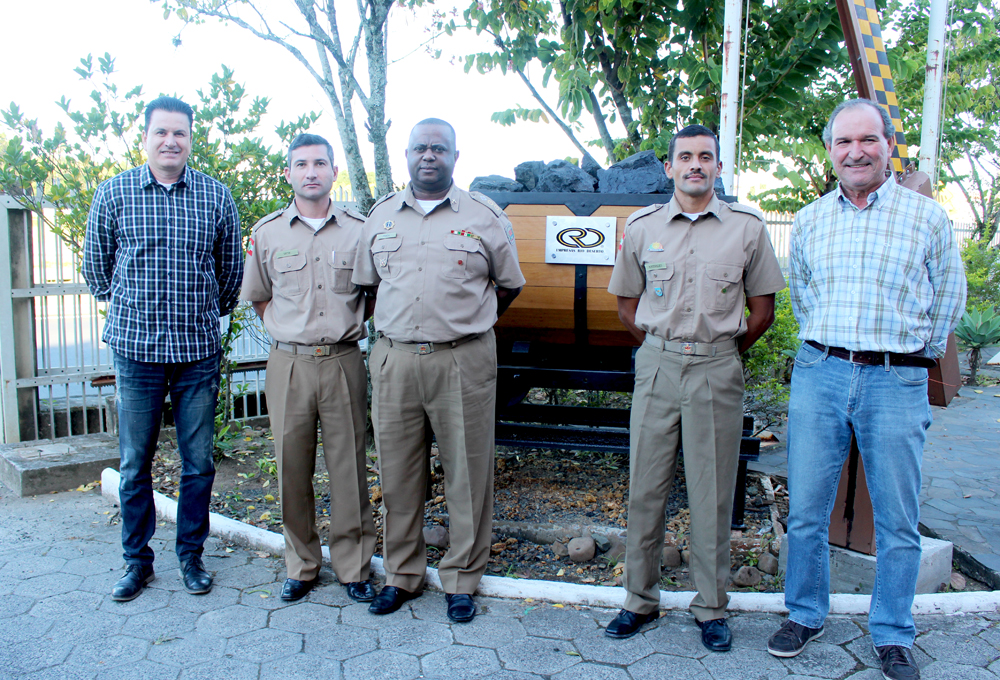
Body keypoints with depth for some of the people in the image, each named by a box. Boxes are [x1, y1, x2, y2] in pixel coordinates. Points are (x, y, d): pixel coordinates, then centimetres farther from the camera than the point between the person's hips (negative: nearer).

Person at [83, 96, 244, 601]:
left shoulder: (216, 197, 3)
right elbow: (96, 265, 13)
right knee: (135, 463, 8)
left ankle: (191, 554, 23)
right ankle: (137, 559, 25)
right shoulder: (113, 194, 2)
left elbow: (231, 268, 13)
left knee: (199, 461, 7)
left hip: (199, 350, 0)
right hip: (136, 347, 0)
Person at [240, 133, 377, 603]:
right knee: (292, 467, 7)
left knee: (349, 466, 3)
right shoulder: (267, 232, 7)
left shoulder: (359, 230, 4)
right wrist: (291, 332, 8)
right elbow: (258, 297, 16)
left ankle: (353, 568, 17)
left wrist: (348, 328, 6)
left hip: (344, 362, -1)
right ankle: (301, 566, 23)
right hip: (288, 364, 1)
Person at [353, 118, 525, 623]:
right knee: (397, 474, 11)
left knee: (467, 474, 5)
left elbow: (509, 284, 11)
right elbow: (367, 281, 21)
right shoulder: (381, 216, 12)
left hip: (463, 363, -2)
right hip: (393, 359, 3)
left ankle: (461, 580, 22)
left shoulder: (485, 216, 3)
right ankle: (402, 575, 28)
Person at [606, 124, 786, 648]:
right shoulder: (641, 227, 6)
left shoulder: (747, 227, 3)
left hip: (718, 372, -1)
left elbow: (762, 311, 9)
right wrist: (664, 349, 11)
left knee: (712, 494, 5)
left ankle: (711, 609, 21)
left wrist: (722, 354, 9)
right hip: (656, 366, 2)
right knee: (645, 488, 6)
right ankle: (640, 601, 20)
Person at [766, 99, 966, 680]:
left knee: (898, 521, 7)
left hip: (896, 382, -2)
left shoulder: (928, 217, 1)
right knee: (806, 510, 8)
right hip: (819, 374, 2)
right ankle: (806, 615, 27)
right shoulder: (809, 221, 8)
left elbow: (949, 298, 12)